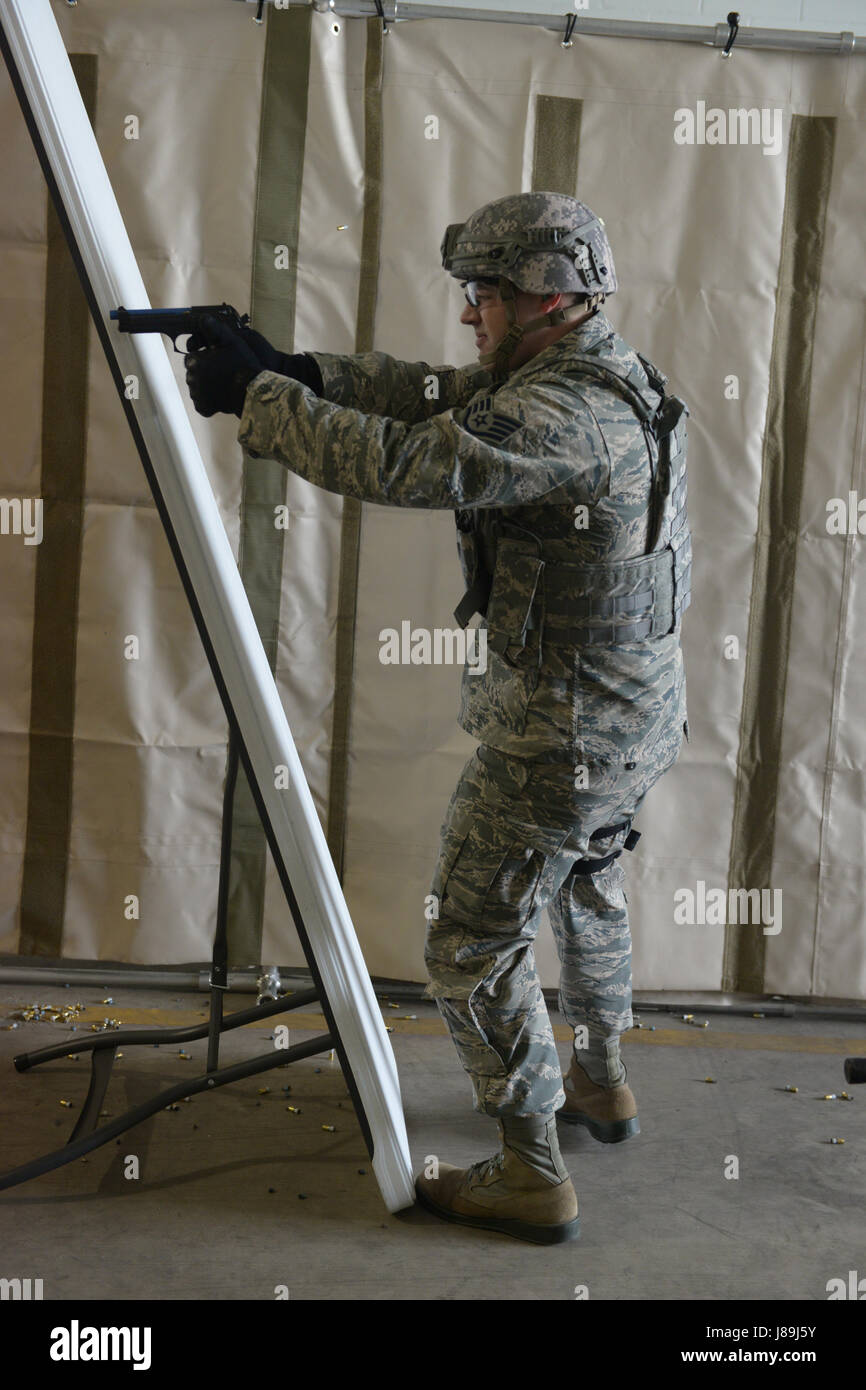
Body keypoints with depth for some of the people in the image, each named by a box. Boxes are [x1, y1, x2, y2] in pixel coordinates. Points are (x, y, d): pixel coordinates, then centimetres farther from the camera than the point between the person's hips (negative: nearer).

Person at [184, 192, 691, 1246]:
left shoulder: (564, 415, -26)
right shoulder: (599, 375, 5)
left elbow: (401, 465, -33)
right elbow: (430, 393, 4)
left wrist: (256, 395, -21)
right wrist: (299, 368, -8)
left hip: (559, 740, -10)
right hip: (637, 712, 10)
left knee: (474, 948, 5)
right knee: (587, 888, 30)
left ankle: (531, 1179, 20)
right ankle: (601, 1085, 51)